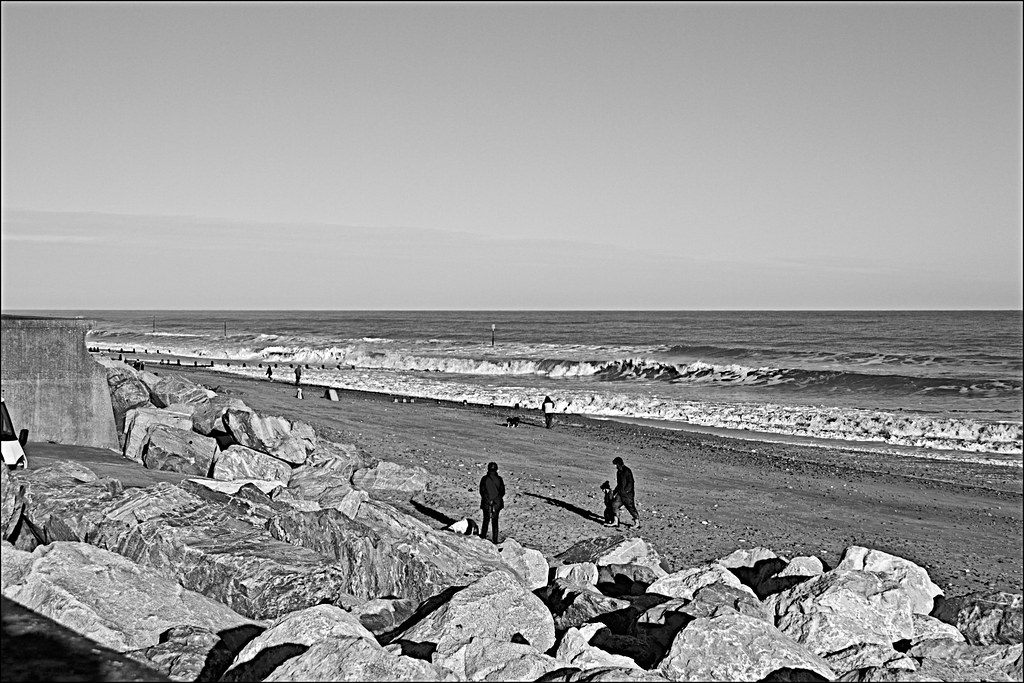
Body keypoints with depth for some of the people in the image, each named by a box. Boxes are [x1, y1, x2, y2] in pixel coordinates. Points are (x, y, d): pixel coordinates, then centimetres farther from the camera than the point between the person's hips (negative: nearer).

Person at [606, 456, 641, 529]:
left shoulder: (627, 471, -13)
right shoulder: (618, 472, 14)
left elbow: (630, 483, -17)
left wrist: (625, 491, -22)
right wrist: (615, 492, 19)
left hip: (628, 494, -9)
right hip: (620, 493, 9)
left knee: (631, 508, -2)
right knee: (614, 505, 0)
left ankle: (637, 524, 9)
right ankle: (615, 522, 4)